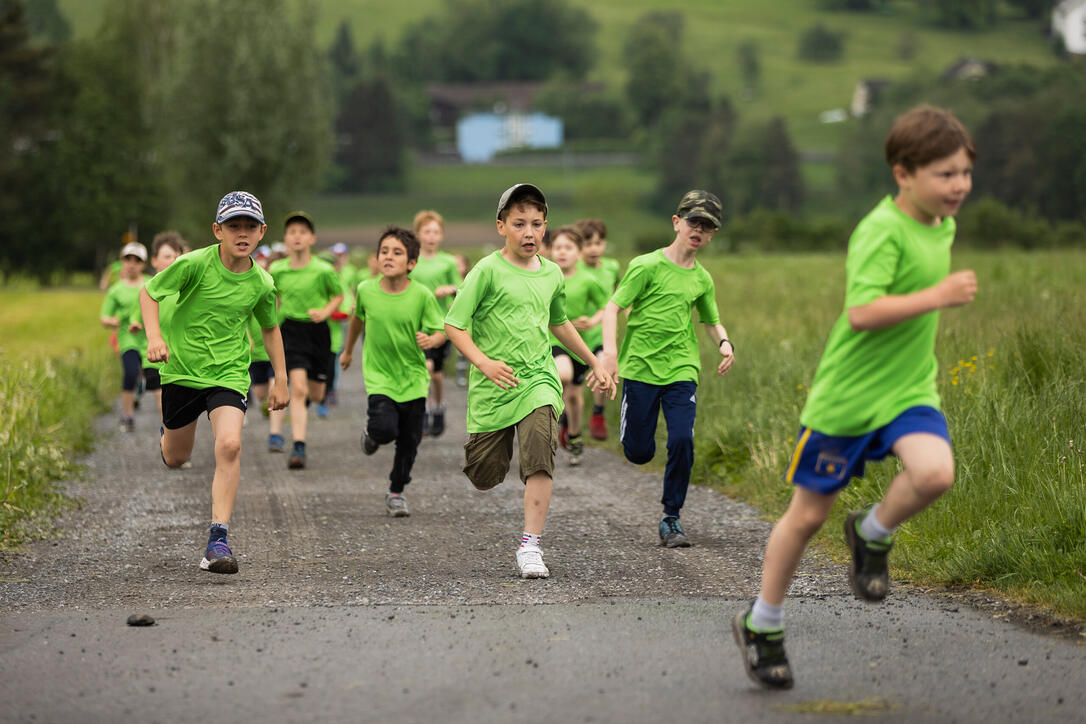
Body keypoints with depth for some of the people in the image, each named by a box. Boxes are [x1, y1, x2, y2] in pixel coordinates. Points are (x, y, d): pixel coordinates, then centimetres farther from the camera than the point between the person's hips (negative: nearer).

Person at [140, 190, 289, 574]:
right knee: (174, 459, 13)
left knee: (229, 446, -24)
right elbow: (148, 292, -4)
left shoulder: (261, 283, -4)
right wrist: (154, 336, -20)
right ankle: (166, 434, 53)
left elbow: (270, 328, 15)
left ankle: (218, 541, -21)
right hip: (182, 369, 0)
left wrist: (280, 378, 12)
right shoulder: (194, 264, -15)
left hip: (229, 373, 1)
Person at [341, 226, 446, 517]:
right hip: (379, 376, 0)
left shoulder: (422, 295, -12)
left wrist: (431, 340, -29)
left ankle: (396, 493, 28)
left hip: (413, 378, 0)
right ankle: (372, 434, 16)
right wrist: (348, 350, 28)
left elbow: (441, 331, -5)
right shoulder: (366, 290, -6)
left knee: (409, 441, 6)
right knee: (386, 428, -21)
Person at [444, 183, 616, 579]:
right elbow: (454, 324, -11)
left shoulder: (551, 273, 9)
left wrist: (594, 362, 32)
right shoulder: (488, 271, -8)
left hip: (538, 379, 2)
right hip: (494, 383, -2)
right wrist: (482, 361, -25)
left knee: (540, 457, -22)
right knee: (485, 476, 5)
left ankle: (530, 546, -20)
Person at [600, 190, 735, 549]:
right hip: (640, 369, -3)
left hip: (682, 371, 3)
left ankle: (671, 519, -1)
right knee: (639, 452, 2)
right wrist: (609, 350, -23)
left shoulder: (702, 279, 9)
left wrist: (724, 342, 1)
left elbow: (712, 321, 24)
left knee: (682, 441, -15)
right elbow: (613, 307, -8)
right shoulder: (647, 266, -6)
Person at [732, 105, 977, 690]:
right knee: (808, 514, 6)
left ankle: (872, 535, 6)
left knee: (936, 472, -24)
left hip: (908, 390, 6)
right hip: (847, 395, -6)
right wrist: (939, 297, -31)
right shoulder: (881, 231, -19)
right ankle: (761, 625, 26)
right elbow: (861, 312, -30)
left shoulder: (940, 228, 7)